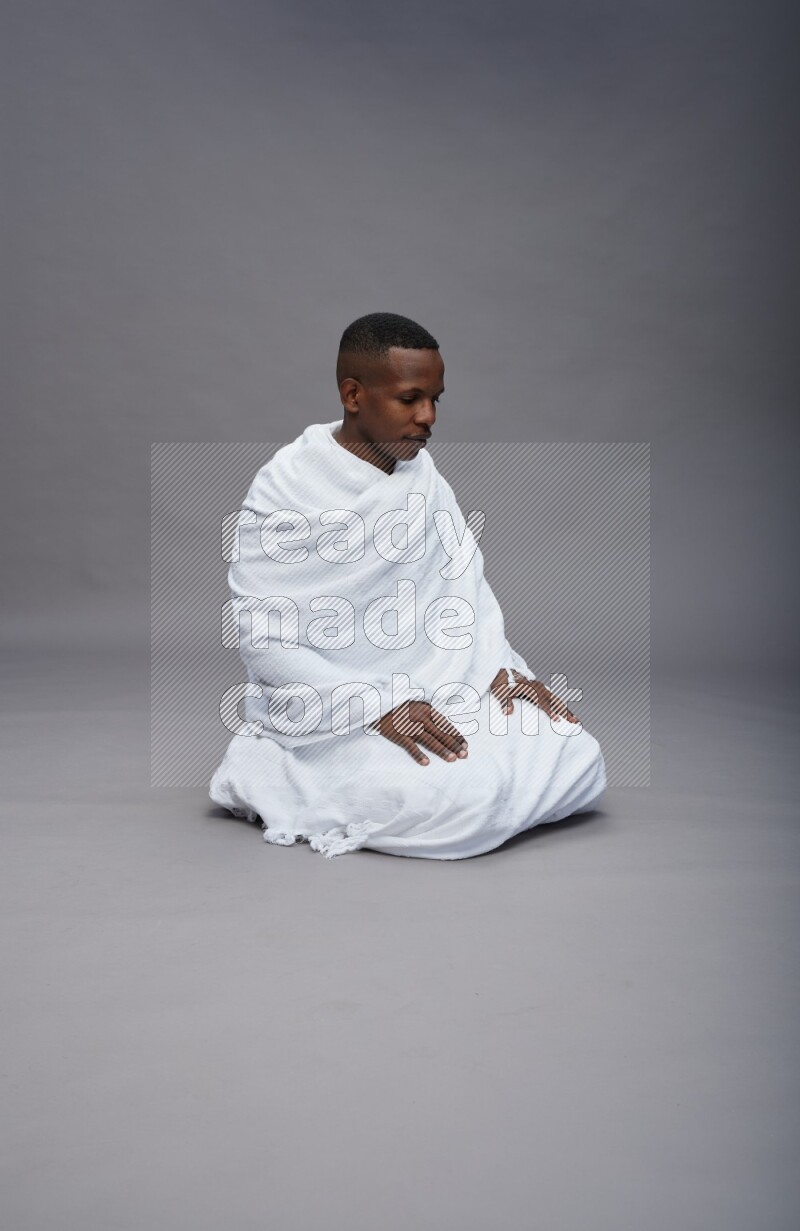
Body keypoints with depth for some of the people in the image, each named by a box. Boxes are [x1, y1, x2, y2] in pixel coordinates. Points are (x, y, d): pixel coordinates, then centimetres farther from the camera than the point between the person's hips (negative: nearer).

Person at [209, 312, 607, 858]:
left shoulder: (422, 471, 6)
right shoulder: (288, 486, -14)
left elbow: (465, 580, 11)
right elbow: (257, 634, -16)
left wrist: (500, 666, -7)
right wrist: (379, 707, -24)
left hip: (438, 691, 6)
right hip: (335, 710, -6)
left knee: (580, 761, -7)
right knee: (468, 795, -28)